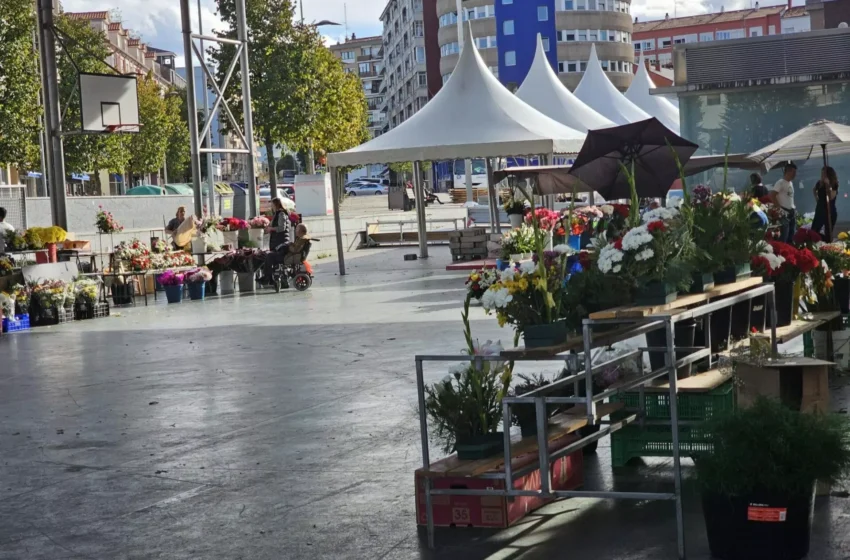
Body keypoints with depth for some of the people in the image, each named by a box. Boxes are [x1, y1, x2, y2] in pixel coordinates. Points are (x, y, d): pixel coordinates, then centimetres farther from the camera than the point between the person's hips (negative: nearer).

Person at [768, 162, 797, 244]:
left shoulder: (791, 183, 17)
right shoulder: (780, 183, -11)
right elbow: (772, 195, -18)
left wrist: (794, 207, 11)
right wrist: (779, 207, -16)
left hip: (792, 212, 9)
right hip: (784, 212, -9)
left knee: (792, 236, 11)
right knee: (783, 237, -11)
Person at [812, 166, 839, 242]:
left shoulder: (834, 185, -8)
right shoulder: (820, 183, 5)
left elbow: (831, 197, -24)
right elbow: (815, 190, 29)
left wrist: (828, 185, -24)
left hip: (830, 212, -5)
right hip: (820, 211, 5)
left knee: (828, 234, 0)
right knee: (813, 232, -1)